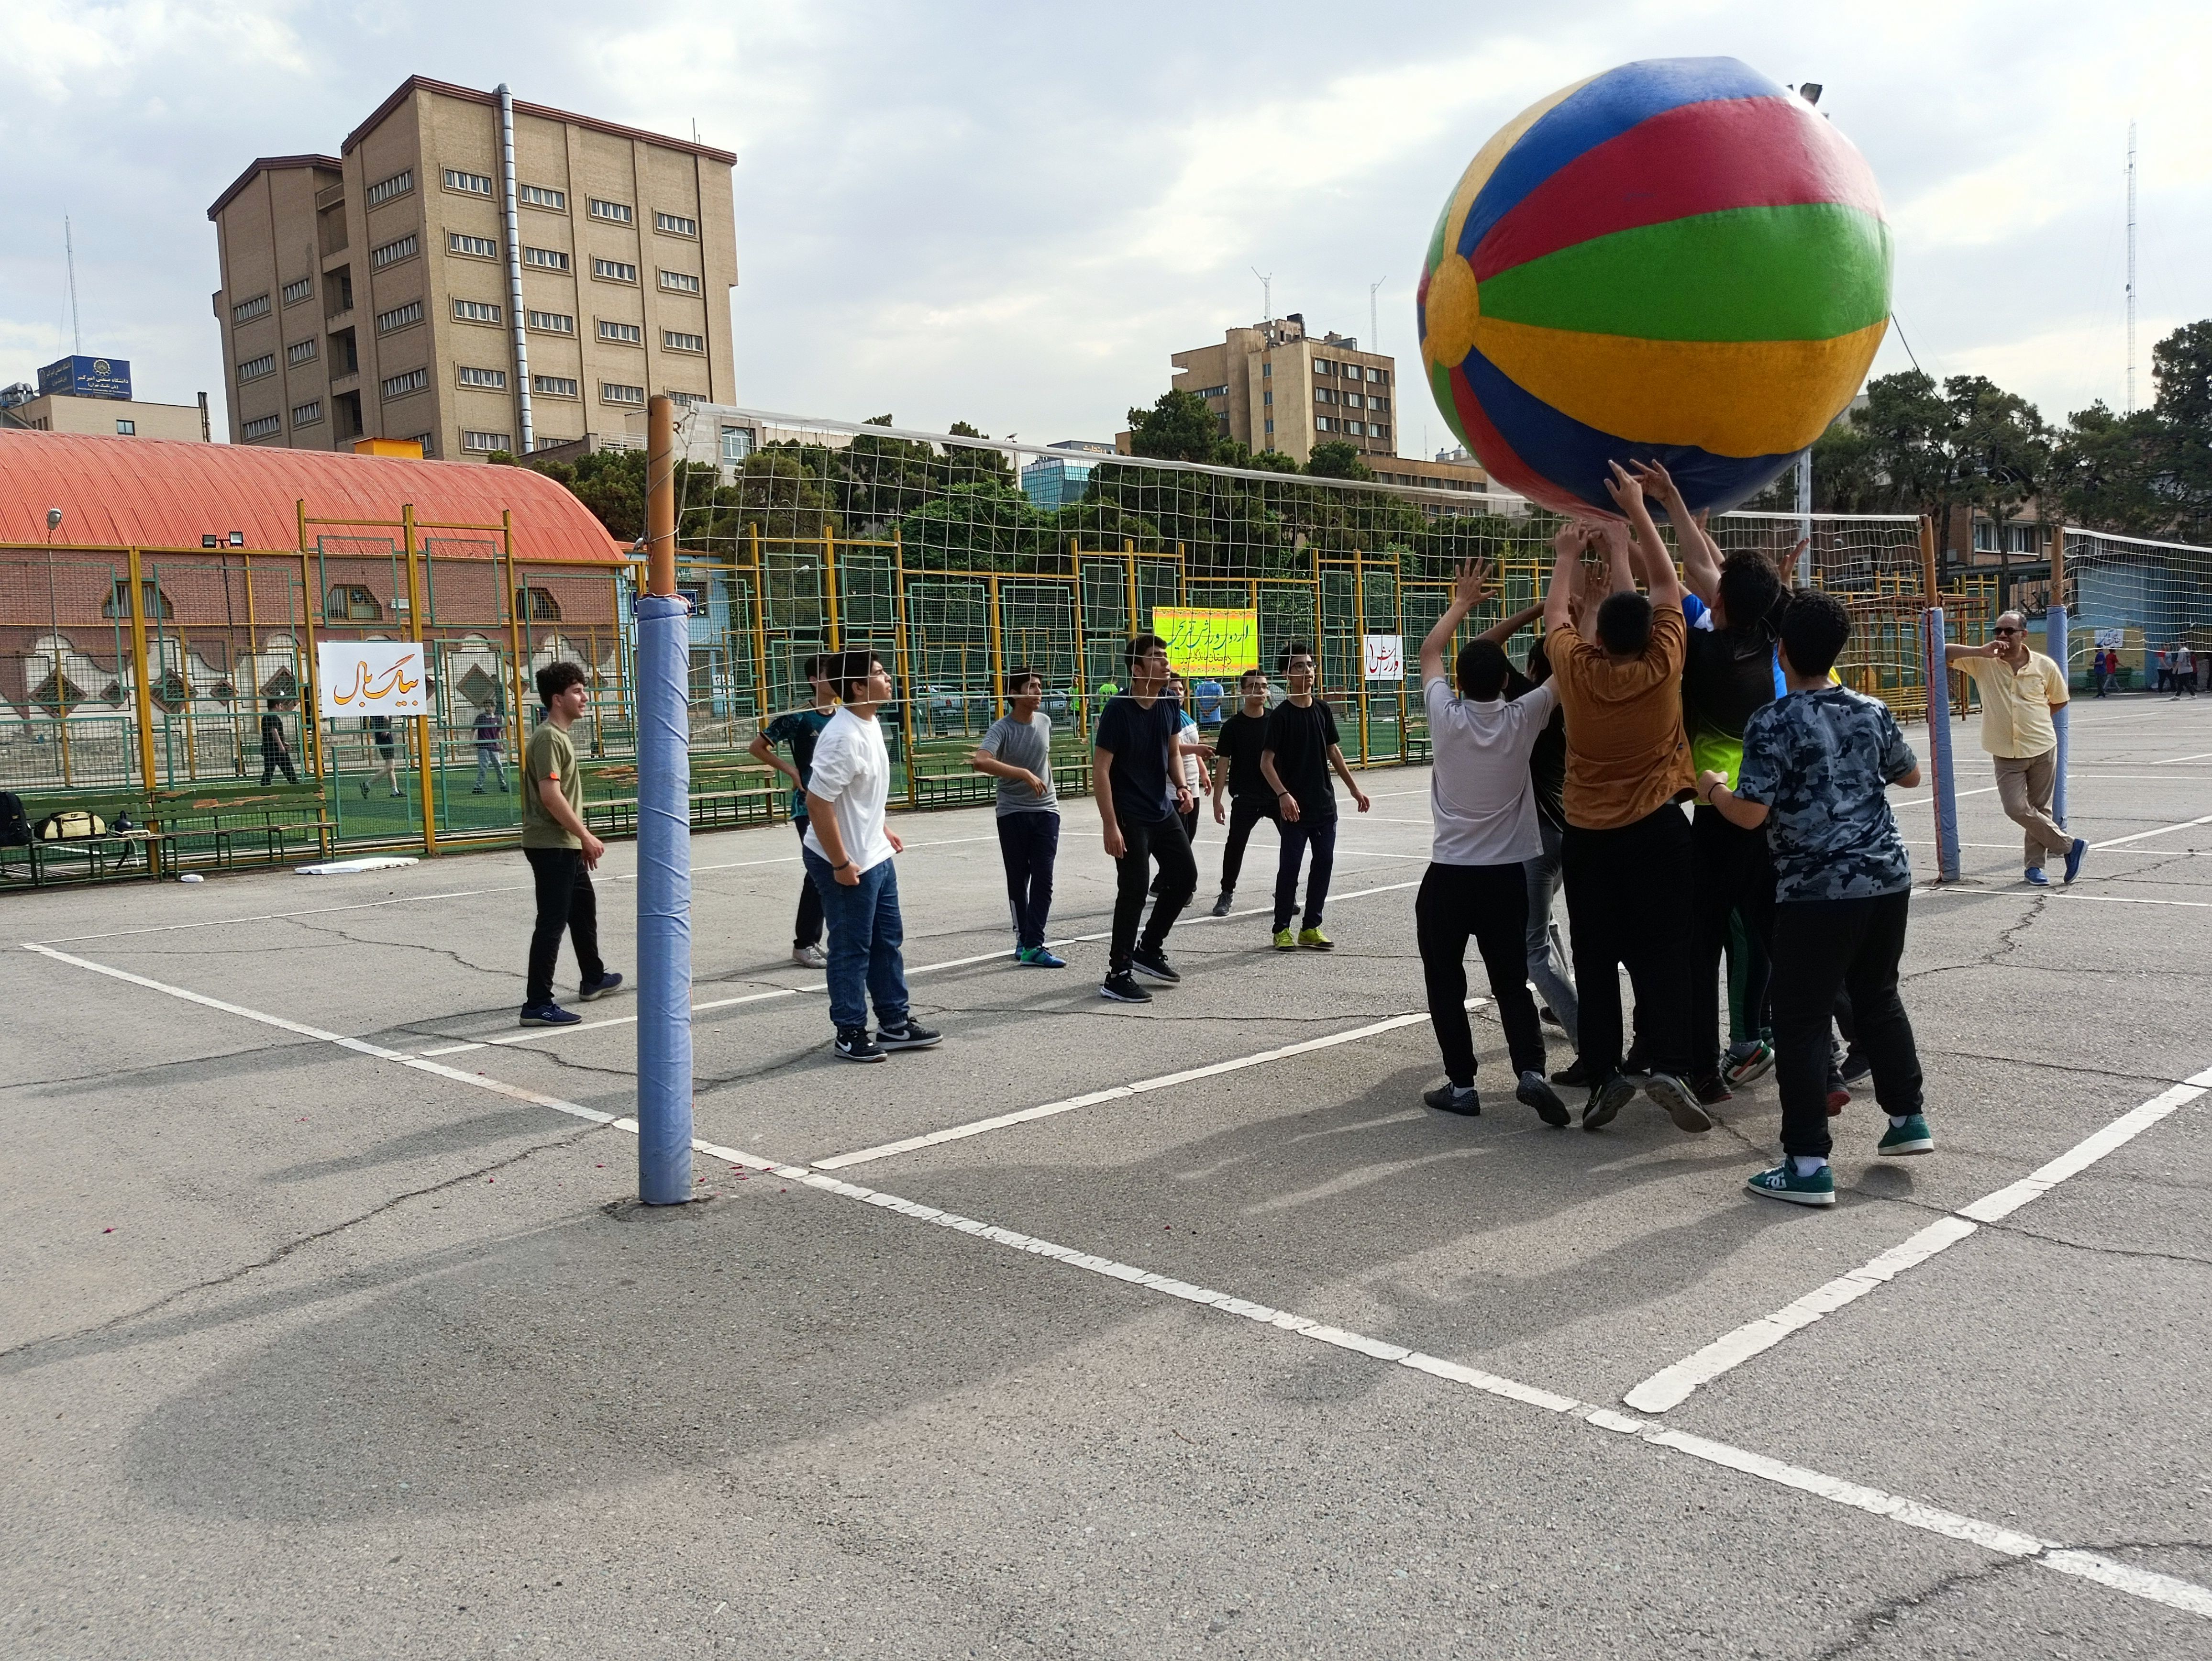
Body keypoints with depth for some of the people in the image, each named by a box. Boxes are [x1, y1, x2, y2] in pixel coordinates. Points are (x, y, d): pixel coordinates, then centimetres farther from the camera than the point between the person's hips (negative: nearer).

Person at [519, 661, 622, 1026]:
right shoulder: (548, 738, -16)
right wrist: (586, 836, -19)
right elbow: (550, 795, -24)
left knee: (584, 908, 23)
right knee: (552, 923, -9)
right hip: (551, 846, -11)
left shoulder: (560, 736, 16)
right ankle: (537, 1005, -8)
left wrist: (583, 840, 18)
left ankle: (593, 979, 40)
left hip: (566, 846, 11)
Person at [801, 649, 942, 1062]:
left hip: (876, 856, 10)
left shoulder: (870, 724, 5)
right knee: (852, 949, 3)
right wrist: (841, 864, -22)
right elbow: (818, 803, -26)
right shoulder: (843, 737, -25)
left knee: (888, 941, 16)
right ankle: (850, 1033, 17)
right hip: (847, 863, -10)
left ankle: (896, 1023, 28)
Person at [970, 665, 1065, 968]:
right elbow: (981, 761, -32)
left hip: (1046, 811, 4)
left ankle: (1032, 946, -7)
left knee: (1043, 879, -6)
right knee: (1018, 881, 7)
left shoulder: (1045, 721, 4)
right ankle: (1024, 939, 21)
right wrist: (1025, 774, -37)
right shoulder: (1002, 729, -14)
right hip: (1012, 814, -4)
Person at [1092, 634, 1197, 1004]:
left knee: (1186, 876, 10)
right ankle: (1117, 976, 2)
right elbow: (1100, 770, -17)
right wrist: (1110, 825, -21)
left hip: (1164, 810, 8)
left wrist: (1180, 786, -1)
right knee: (1134, 890, -8)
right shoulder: (1118, 710, -18)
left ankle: (1149, 947, 29)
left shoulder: (1169, 705, 3)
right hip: (1130, 817, -8)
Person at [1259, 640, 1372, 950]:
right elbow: (1266, 762, -12)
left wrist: (1354, 788, 15)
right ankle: (1282, 929, 11)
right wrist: (1283, 794, -25)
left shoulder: (1323, 709, 7)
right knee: (1290, 866, 0)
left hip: (1325, 804, 6)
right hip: (1296, 807, -5)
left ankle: (1311, 928, 16)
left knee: (1324, 862, 6)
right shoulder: (1281, 715, -9)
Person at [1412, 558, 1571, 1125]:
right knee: (1511, 981, 11)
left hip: (1447, 875, -1)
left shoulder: (1445, 716, -8)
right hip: (1506, 875, 1)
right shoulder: (1522, 720, -8)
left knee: (1446, 983, 8)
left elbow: (1428, 651, 9)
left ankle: (1461, 1084, 7)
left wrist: (1463, 601, 19)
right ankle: (1530, 1071, -5)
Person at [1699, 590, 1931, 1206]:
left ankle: (1808, 1165, -1)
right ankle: (1908, 1116, 35)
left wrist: (1712, 789, 3)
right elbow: (1910, 775, 22)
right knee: (1878, 995, 25)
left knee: (1801, 1021, 0)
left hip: (1817, 890, -6)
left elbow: (1750, 814, -16)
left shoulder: (1772, 724, -12)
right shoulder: (1872, 710, 6)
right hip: (1887, 877, 6)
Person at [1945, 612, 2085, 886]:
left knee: (2040, 808, 6)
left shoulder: (2045, 666, -3)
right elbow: (1943, 653, -13)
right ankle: (2069, 845, 9)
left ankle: (2034, 864, 20)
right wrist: (1981, 651, -21)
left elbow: (2060, 700, 13)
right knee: (2017, 809, -8)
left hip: (2043, 749, 0)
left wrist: (2037, 720, 6)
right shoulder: (1982, 662, -4)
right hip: (2006, 753, 0)